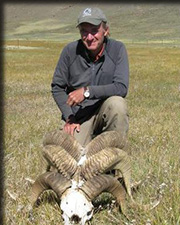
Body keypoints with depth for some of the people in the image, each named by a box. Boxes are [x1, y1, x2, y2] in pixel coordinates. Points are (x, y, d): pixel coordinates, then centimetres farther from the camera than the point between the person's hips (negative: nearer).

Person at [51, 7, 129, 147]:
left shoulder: (117, 49, -11)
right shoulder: (70, 51, -9)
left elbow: (121, 88, -20)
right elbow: (57, 88, 0)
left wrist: (87, 91, -26)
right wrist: (69, 118, -9)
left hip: (105, 109, 0)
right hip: (78, 114, 1)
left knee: (117, 103, -33)